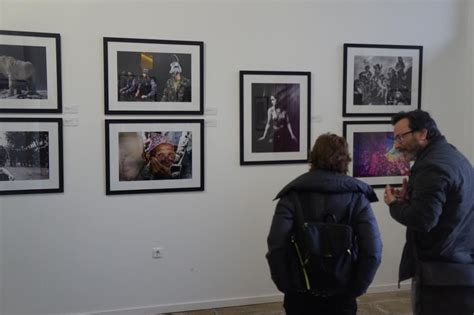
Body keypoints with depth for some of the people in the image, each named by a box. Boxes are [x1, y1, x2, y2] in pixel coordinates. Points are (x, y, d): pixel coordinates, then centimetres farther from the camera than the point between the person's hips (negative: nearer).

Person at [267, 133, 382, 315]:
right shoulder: (356, 196, -2)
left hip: (301, 293, 0)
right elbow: (372, 251, -12)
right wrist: (355, 290, -1)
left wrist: (286, 285, -5)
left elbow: (276, 246, -16)